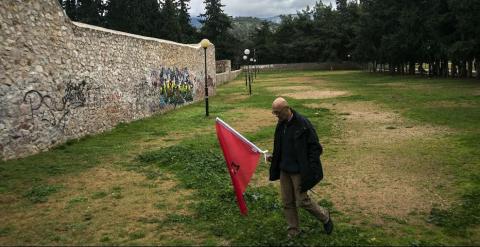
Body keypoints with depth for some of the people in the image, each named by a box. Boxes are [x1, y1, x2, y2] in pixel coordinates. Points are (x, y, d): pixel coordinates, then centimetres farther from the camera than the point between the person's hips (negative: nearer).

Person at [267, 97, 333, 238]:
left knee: (301, 201, 1)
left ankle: (324, 217, 29)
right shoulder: (281, 125, 4)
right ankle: (293, 230, 28)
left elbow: (315, 147, -15)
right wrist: (274, 157, 3)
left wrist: (309, 170, -19)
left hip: (299, 170, -7)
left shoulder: (303, 124, -19)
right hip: (284, 169, 7)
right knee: (287, 202, 11)